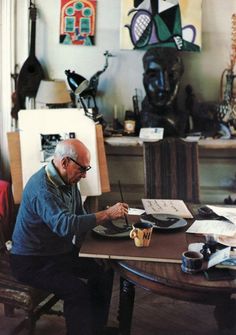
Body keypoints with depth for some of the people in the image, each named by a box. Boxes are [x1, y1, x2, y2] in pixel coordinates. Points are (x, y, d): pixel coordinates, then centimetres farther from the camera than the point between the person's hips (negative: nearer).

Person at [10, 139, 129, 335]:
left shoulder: (68, 180, 1)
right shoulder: (42, 188, -28)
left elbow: (79, 216, 11)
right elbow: (65, 225, -40)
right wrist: (107, 214, -36)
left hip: (61, 251, 9)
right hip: (32, 262, -9)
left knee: (104, 269, 2)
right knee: (78, 290, -25)